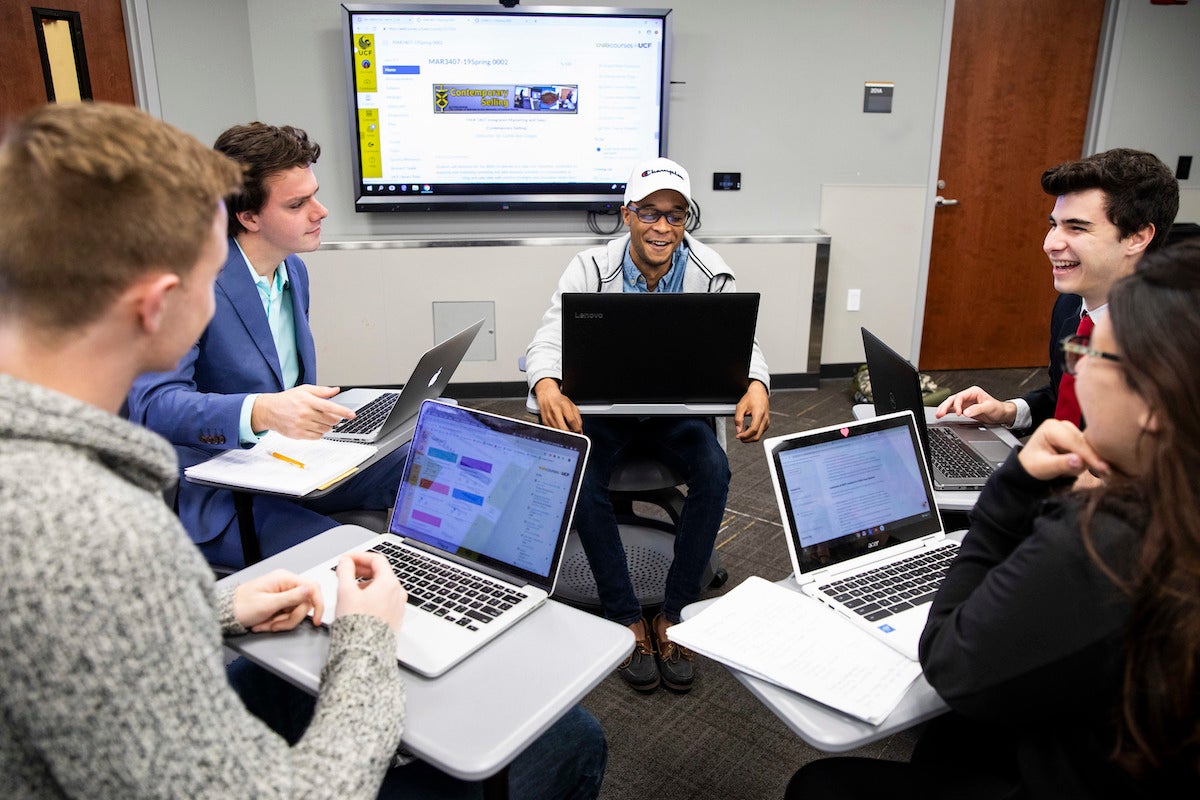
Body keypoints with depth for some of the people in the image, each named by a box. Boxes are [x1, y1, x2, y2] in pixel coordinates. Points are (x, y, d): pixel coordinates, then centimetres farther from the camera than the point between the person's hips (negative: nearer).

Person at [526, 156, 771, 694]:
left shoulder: (710, 273, -10)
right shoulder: (590, 269, -13)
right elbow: (550, 337, -21)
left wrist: (755, 387, -39)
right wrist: (547, 387, -46)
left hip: (677, 405, 1)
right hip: (603, 404, -1)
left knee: (714, 473, -26)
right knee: (580, 478, -29)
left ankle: (673, 617, -11)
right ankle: (626, 619, -13)